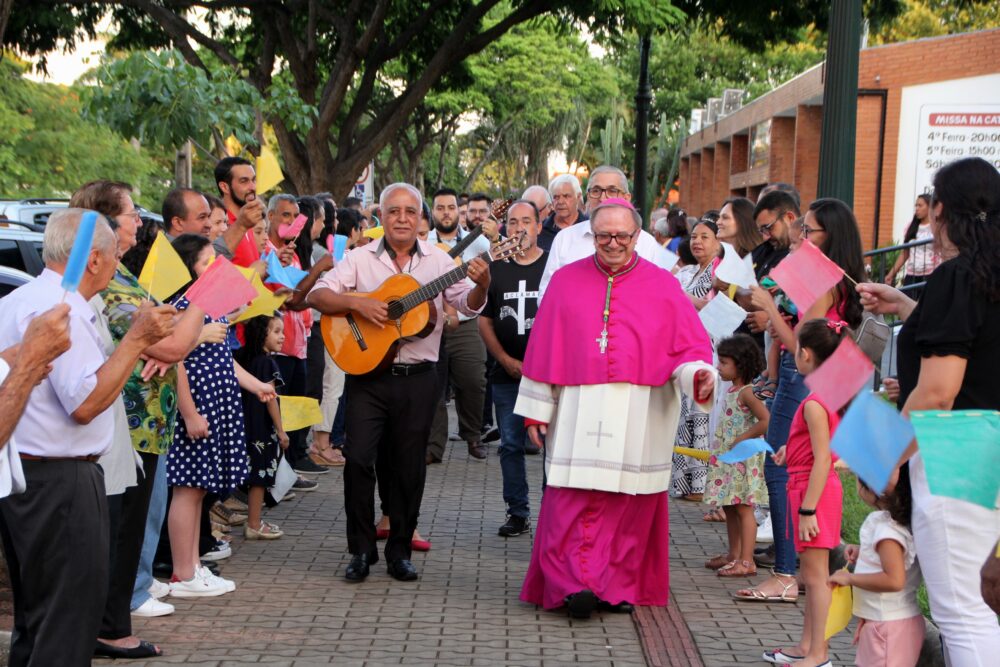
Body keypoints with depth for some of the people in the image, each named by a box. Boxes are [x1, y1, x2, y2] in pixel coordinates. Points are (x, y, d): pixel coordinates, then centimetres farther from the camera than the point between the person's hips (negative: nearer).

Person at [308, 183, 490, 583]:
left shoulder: (437, 261, 4)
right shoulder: (361, 259, 2)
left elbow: (468, 306, -2)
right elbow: (317, 295, -3)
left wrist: (481, 287, -23)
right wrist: (358, 303, -19)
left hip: (417, 380, 1)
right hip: (368, 374, -1)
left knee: (409, 467, 6)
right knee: (358, 458, -9)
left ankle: (399, 550, 20)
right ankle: (361, 550, 5)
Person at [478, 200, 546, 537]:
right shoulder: (496, 270, 11)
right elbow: (485, 321, 11)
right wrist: (507, 361, -1)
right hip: (507, 375, 3)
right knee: (511, 445, 7)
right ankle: (518, 512, 17)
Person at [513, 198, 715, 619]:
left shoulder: (662, 286, 9)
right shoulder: (567, 281, 10)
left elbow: (688, 346, 5)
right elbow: (544, 348, 10)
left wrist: (697, 375, -17)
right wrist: (536, 409, 6)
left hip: (640, 416, 0)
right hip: (579, 413, 0)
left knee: (630, 502, 2)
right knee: (574, 499, -9)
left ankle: (620, 586, 12)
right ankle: (576, 582, -8)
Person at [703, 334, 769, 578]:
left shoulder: (746, 392, -16)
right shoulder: (732, 391, 12)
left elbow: (766, 421, -25)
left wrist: (744, 438, -19)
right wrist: (718, 453, 14)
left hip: (744, 458, -10)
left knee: (743, 508, -7)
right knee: (729, 508, 15)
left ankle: (746, 561, -4)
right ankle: (734, 555, 26)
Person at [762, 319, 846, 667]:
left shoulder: (814, 403, -20)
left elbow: (823, 459, -23)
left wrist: (807, 510, -23)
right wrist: (791, 450, 27)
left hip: (814, 489, -10)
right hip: (815, 488, 10)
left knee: (815, 573, -5)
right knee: (812, 573, 15)